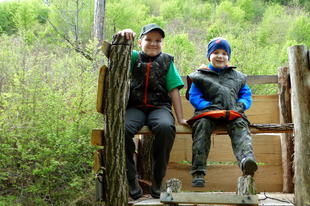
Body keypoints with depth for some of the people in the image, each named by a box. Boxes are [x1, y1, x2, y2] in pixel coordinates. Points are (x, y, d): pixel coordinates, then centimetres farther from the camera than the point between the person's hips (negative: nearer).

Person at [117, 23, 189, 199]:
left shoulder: (167, 61, 15)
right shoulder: (135, 57, 16)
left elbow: (174, 90, 9)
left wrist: (180, 118, 1)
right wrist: (123, 35, -22)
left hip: (159, 106, 0)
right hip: (136, 107, 1)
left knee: (166, 127, -35)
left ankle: (158, 179, -16)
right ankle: (131, 179, -13)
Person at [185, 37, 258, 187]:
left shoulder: (237, 76, 29)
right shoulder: (199, 76, 19)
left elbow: (247, 95, 23)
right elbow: (194, 97, 8)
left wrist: (241, 105, -1)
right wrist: (210, 107, -10)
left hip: (232, 113, 2)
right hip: (208, 112, -2)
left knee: (240, 126, -32)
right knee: (202, 125, -35)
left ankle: (247, 159, -60)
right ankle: (198, 173, -39)